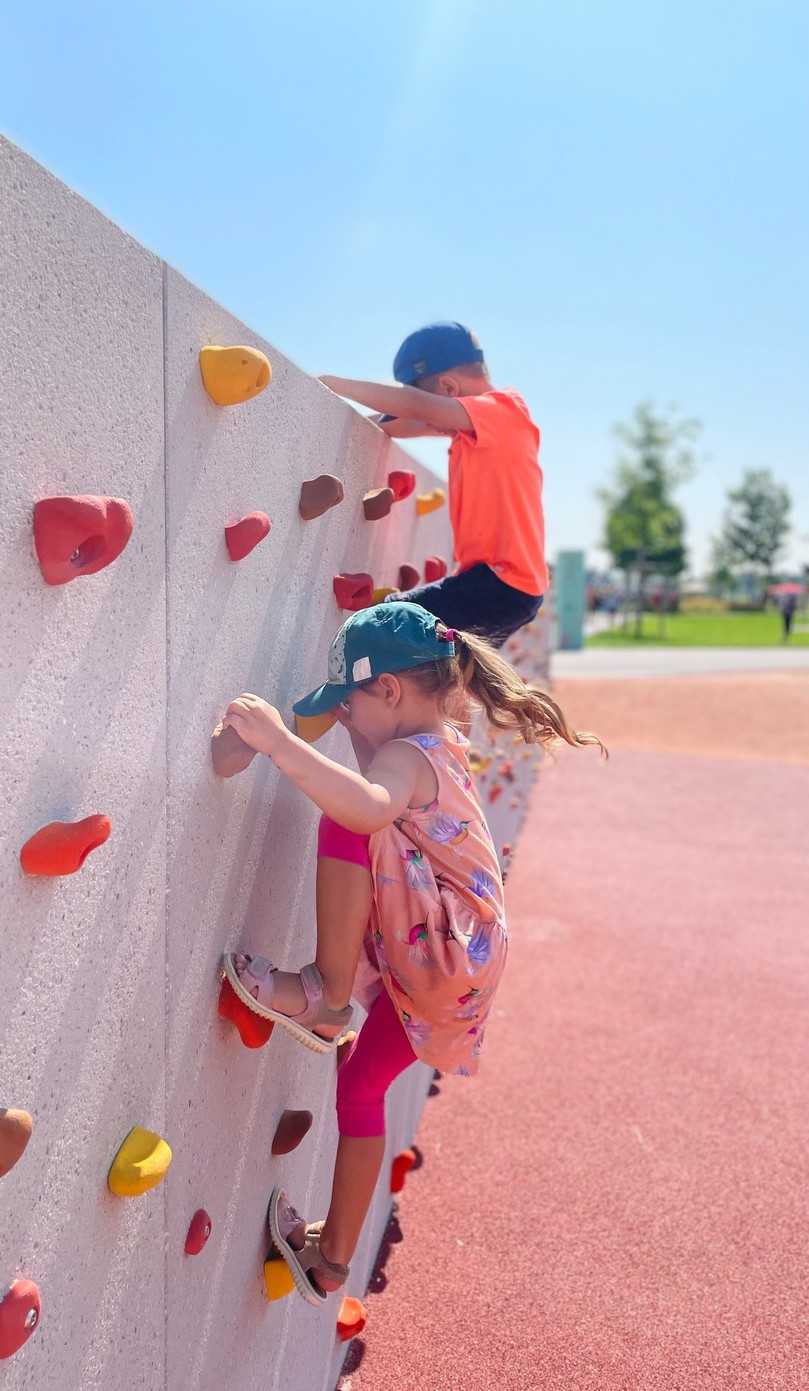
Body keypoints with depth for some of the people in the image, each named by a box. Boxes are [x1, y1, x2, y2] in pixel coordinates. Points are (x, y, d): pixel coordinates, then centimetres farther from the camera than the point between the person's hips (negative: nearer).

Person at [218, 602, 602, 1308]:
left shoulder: (408, 757, -18)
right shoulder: (441, 745, 14)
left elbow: (369, 805, -43)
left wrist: (278, 740, -47)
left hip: (441, 950, -11)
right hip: (456, 966, 11)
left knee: (344, 827, -26)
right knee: (360, 1084, 23)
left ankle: (327, 997, -14)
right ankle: (332, 1258, 38)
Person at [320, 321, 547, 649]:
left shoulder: (506, 408, -12)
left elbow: (418, 405, -22)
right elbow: (415, 423, 12)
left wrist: (331, 383, -18)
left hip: (505, 581, -10)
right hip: (508, 583, 10)